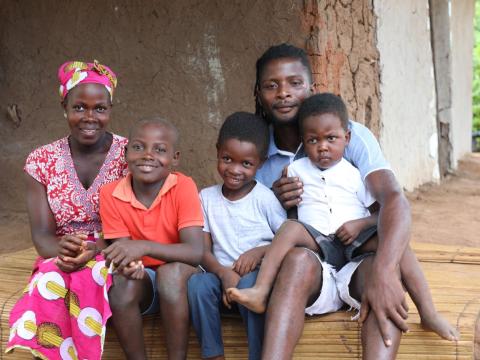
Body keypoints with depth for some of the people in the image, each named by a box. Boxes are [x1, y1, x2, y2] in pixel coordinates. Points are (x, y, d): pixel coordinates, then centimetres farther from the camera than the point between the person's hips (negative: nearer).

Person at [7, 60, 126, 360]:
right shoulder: (42, 161, 2)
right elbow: (42, 234, -3)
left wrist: (96, 249, -29)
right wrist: (62, 248, -28)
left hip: (114, 256, -1)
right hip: (60, 259, 1)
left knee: (90, 277, -35)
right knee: (50, 282, -33)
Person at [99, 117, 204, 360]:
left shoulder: (183, 187, -18)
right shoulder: (111, 195, -11)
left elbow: (195, 252, -26)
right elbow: (122, 250, -9)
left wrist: (143, 246, -39)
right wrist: (127, 265, -34)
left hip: (179, 277, -2)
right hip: (143, 279, 2)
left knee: (171, 273, -33)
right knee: (122, 283, -30)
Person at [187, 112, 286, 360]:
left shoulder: (265, 198, 0)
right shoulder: (206, 197, 9)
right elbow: (203, 250, 4)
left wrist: (261, 251, -19)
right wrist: (224, 273, -16)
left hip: (257, 275, -2)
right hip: (220, 276, 3)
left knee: (249, 284, -36)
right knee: (197, 282, -29)